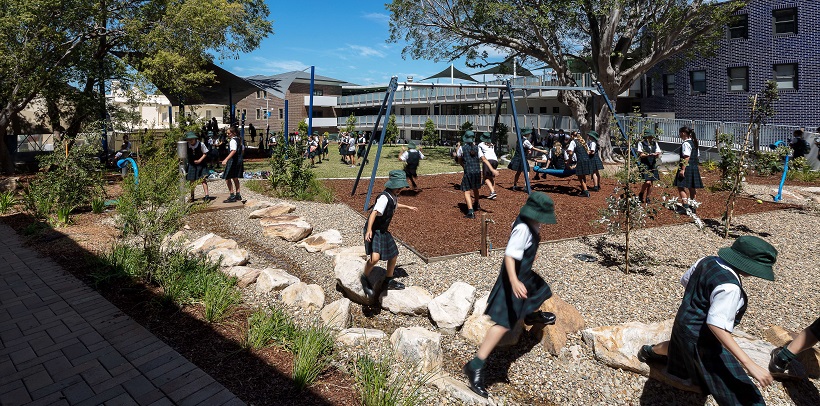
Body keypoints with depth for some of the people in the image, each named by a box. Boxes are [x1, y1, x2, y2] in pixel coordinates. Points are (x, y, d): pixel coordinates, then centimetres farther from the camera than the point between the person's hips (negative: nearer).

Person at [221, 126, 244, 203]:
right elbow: (242, 150, 21)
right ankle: (238, 195, 20)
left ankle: (232, 196, -6)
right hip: (239, 161, 10)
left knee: (227, 178, -5)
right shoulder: (238, 140, 12)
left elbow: (233, 151, -29)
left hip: (233, 161, -10)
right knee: (235, 178, 16)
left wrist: (226, 159, -37)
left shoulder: (232, 140, -15)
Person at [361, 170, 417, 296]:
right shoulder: (384, 197, -24)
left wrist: (408, 207, 44)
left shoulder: (394, 196, 6)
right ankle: (364, 278, 2)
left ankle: (389, 281, 38)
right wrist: (369, 230, -47)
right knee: (375, 257, -27)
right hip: (374, 230, -10)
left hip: (383, 231, 10)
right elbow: (374, 212, -36)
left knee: (393, 255, 18)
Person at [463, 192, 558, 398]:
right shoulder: (523, 229, -30)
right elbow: (509, 256, -37)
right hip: (516, 278, -10)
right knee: (504, 323, -13)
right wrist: (514, 282, -50)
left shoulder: (530, 223, -1)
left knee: (542, 290, 36)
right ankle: (476, 366, -12)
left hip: (525, 274, 10)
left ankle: (531, 315, 70)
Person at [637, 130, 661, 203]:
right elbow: (641, 155, -9)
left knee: (651, 183, 8)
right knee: (647, 182, -16)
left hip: (653, 165, 5)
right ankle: (641, 194, 11)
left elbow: (658, 153, 8)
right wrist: (649, 154, -22)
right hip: (644, 165, -5)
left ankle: (647, 197, 23)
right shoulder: (641, 143, -5)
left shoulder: (655, 143, 9)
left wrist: (657, 155, -15)